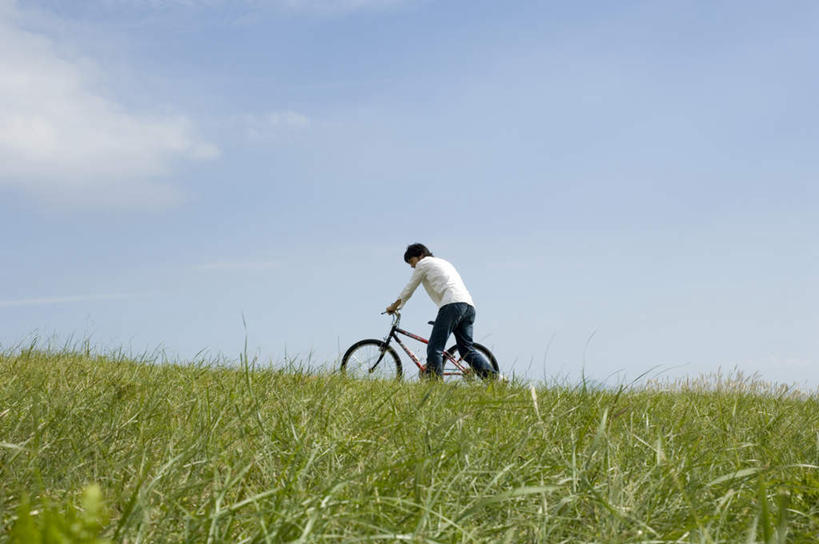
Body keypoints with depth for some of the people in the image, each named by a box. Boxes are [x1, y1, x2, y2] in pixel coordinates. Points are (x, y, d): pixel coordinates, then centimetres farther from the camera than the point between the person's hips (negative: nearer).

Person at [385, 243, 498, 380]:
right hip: (469, 306, 8)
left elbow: (409, 289, 19)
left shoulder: (423, 263, 13)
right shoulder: (444, 262, 37)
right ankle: (494, 377, -6)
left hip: (452, 304, -8)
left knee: (434, 348, -10)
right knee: (467, 349, 7)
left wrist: (394, 307, 31)